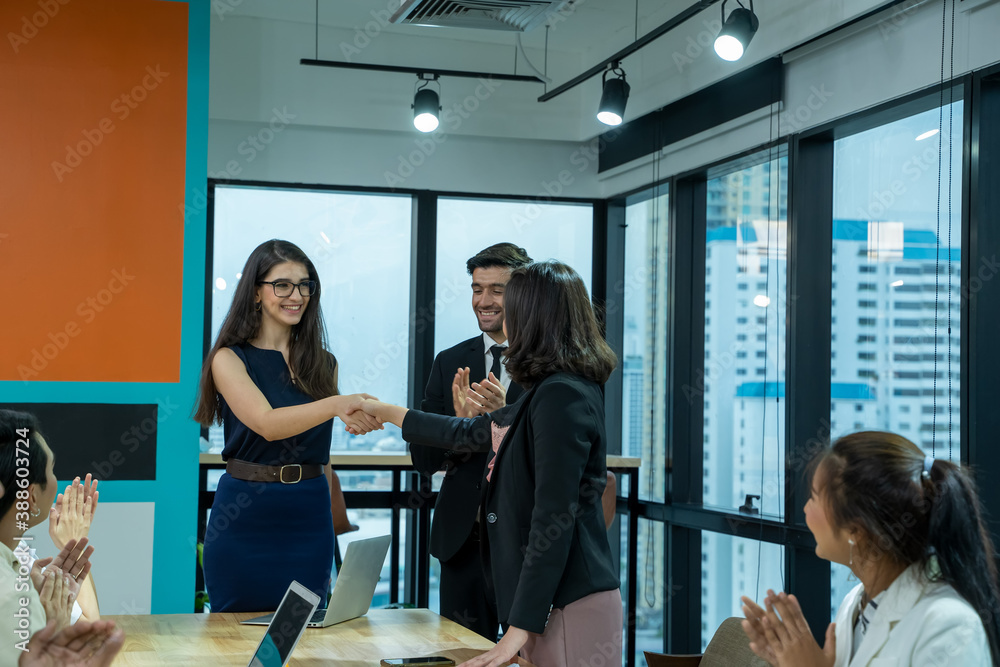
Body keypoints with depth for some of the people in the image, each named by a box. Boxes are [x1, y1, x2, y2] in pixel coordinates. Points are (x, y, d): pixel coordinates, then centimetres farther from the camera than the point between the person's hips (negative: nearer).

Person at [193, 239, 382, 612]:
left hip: (308, 520, 4)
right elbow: (267, 424, -21)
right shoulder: (230, 358, -4)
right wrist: (335, 405, -37)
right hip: (245, 521, -3)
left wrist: (326, 524, 14)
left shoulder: (323, 363, 9)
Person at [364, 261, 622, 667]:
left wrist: (522, 625, -19)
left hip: (571, 605, -10)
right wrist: (386, 413, 40)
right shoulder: (551, 392, 15)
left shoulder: (563, 396, -16)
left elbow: (554, 519, -20)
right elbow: (472, 434, 30)